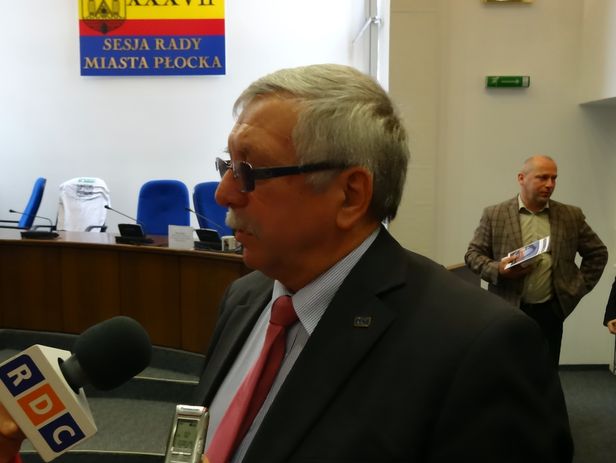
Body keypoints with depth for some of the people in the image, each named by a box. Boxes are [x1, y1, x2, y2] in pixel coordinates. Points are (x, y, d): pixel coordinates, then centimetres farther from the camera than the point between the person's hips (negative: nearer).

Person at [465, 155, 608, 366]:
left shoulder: (571, 216, 5)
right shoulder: (494, 215, -2)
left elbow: (597, 252, 14)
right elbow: (473, 254, 0)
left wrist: (578, 288, 5)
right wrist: (498, 270, -18)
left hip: (549, 312, 2)